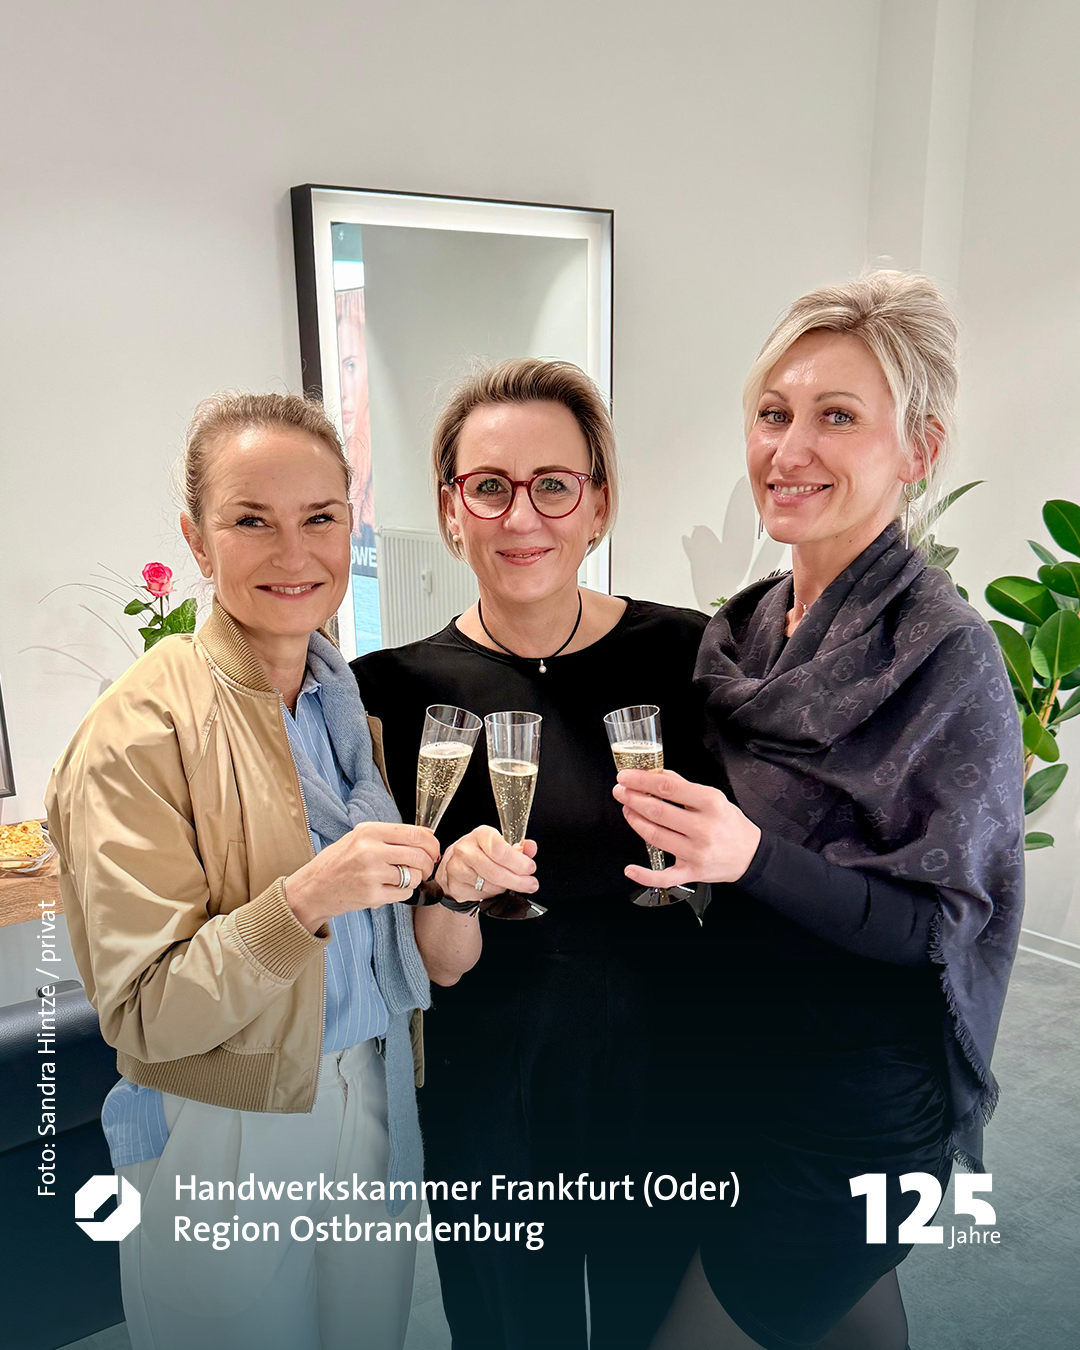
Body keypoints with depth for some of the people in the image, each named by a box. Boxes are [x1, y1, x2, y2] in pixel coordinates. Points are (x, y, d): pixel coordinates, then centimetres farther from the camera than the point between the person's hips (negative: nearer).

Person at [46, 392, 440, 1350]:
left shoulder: (348, 700, 1)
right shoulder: (138, 734, -19)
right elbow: (142, 1017, -19)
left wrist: (443, 881, -10)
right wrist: (303, 901, -33)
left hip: (376, 1100, 6)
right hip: (229, 1140, -5)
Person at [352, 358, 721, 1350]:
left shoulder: (681, 650, -11)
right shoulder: (403, 686, -11)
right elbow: (441, 967, -8)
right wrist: (453, 891, -28)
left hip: (666, 1072, 1)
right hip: (492, 1091, 0)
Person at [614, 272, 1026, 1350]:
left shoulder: (948, 656, -20)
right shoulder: (745, 628, 0)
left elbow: (938, 920, -20)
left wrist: (751, 855, -33)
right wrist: (680, 838, -5)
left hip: (863, 1108, -6)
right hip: (747, 1061, 6)